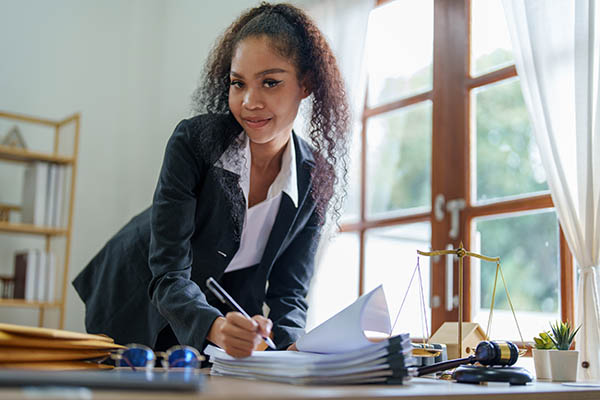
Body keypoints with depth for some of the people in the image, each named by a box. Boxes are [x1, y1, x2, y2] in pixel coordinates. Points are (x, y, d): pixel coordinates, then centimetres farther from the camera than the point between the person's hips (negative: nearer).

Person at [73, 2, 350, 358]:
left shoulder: (317, 179, -17)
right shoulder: (193, 140, -27)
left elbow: (289, 292, -14)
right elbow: (168, 273, -31)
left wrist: (286, 343, -36)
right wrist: (216, 327, -51)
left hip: (226, 309, 2)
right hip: (142, 297, -2)